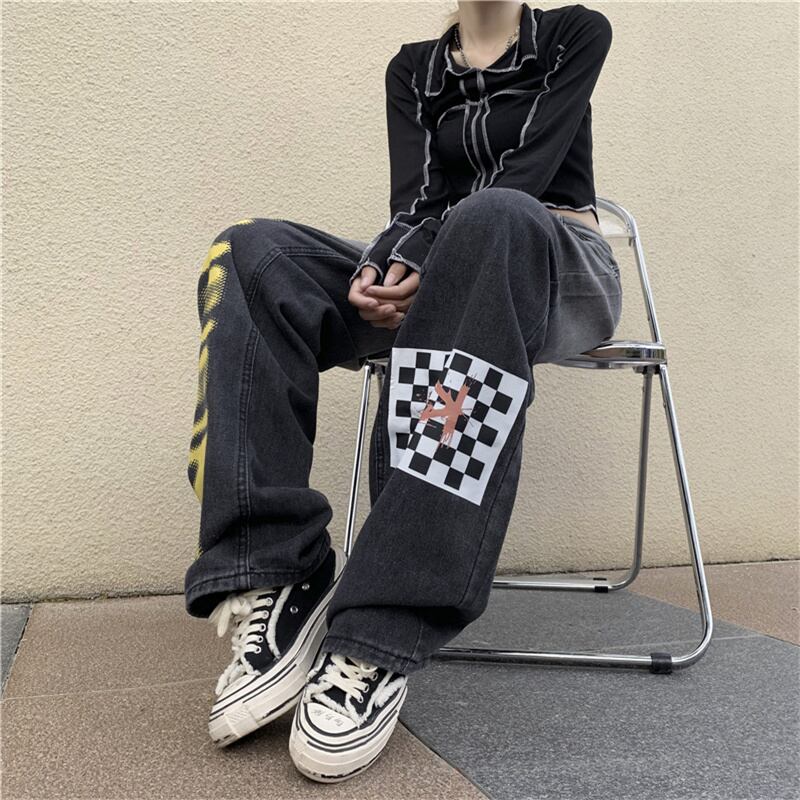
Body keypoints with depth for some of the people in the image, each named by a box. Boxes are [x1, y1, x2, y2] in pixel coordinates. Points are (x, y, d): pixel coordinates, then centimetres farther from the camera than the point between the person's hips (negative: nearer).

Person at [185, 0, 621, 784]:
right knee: (251, 256, -20)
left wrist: (417, 267, -22)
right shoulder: (412, 66, 18)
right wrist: (382, 269, -22)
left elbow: (528, 168, -7)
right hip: (442, 275, 3)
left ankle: (382, 637, -43)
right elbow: (417, 192, 1)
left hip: (561, 277, -3)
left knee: (491, 221, -39)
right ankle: (275, 582, -34)